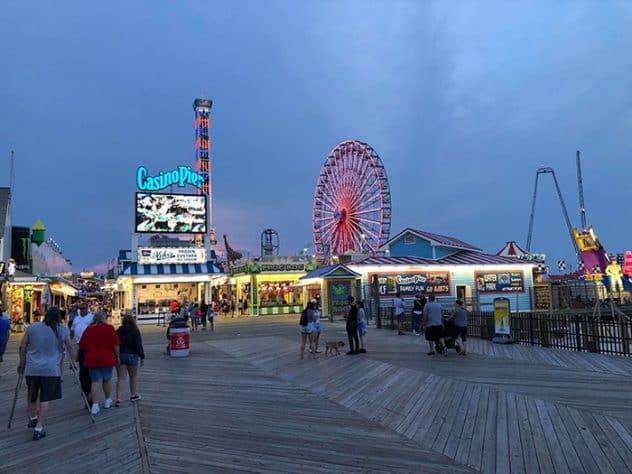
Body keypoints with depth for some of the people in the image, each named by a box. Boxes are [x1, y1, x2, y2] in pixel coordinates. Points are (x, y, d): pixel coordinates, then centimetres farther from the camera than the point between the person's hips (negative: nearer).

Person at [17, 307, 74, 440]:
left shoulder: (32, 327, 2)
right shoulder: (63, 330, -1)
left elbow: (22, 347, 7)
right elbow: (70, 348, 7)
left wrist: (22, 363, 21)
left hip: (32, 368, 2)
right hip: (51, 370, -2)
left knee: (32, 395, 24)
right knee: (45, 399, 3)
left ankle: (33, 418, 40)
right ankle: (38, 429, 3)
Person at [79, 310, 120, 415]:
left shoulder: (88, 329, 2)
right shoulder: (109, 328, -8)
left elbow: (82, 346, 7)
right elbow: (116, 344, -9)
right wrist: (117, 356, 3)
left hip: (92, 359, 2)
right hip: (107, 358, -2)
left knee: (96, 381, 4)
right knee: (107, 379, 16)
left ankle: (95, 405, -4)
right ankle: (107, 400, 31)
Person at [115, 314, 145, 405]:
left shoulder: (118, 331, 4)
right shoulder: (135, 331, -8)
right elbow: (138, 345, -10)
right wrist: (142, 357, -5)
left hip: (119, 356, 3)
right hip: (132, 356, -3)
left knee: (120, 378, 3)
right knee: (133, 377, 14)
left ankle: (118, 398, -7)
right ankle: (133, 395, 26)